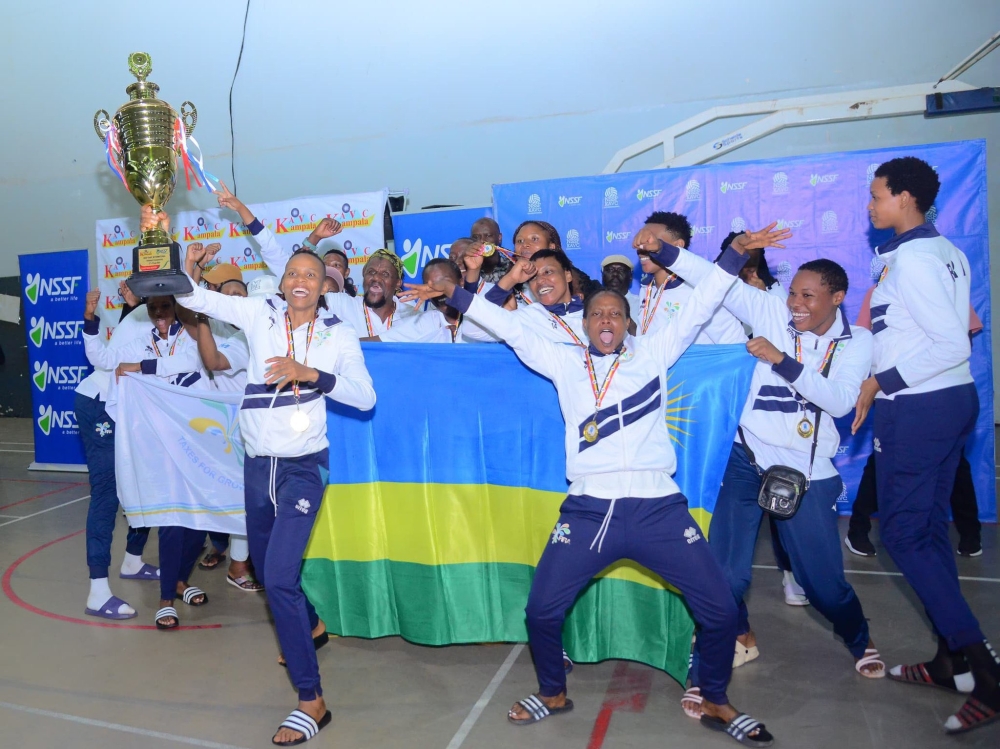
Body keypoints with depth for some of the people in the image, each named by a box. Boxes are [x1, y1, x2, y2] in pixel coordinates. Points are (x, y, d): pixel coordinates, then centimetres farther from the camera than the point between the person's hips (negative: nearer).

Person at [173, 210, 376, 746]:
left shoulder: (338, 335, -4)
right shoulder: (260, 314, 1)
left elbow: (365, 398, -12)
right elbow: (199, 299, -8)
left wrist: (312, 374, -23)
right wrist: (180, 269, -27)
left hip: (303, 467, -4)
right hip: (257, 464, 4)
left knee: (279, 578, -15)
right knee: (265, 569, 20)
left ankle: (312, 701, -2)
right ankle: (312, 627, 50)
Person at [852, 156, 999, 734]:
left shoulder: (908, 259, -16)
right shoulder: (948, 252, 13)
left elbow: (953, 345, -21)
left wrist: (882, 382, -17)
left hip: (917, 406, -10)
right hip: (952, 399, 10)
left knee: (903, 533, -3)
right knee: (930, 528, 14)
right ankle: (951, 661, 23)